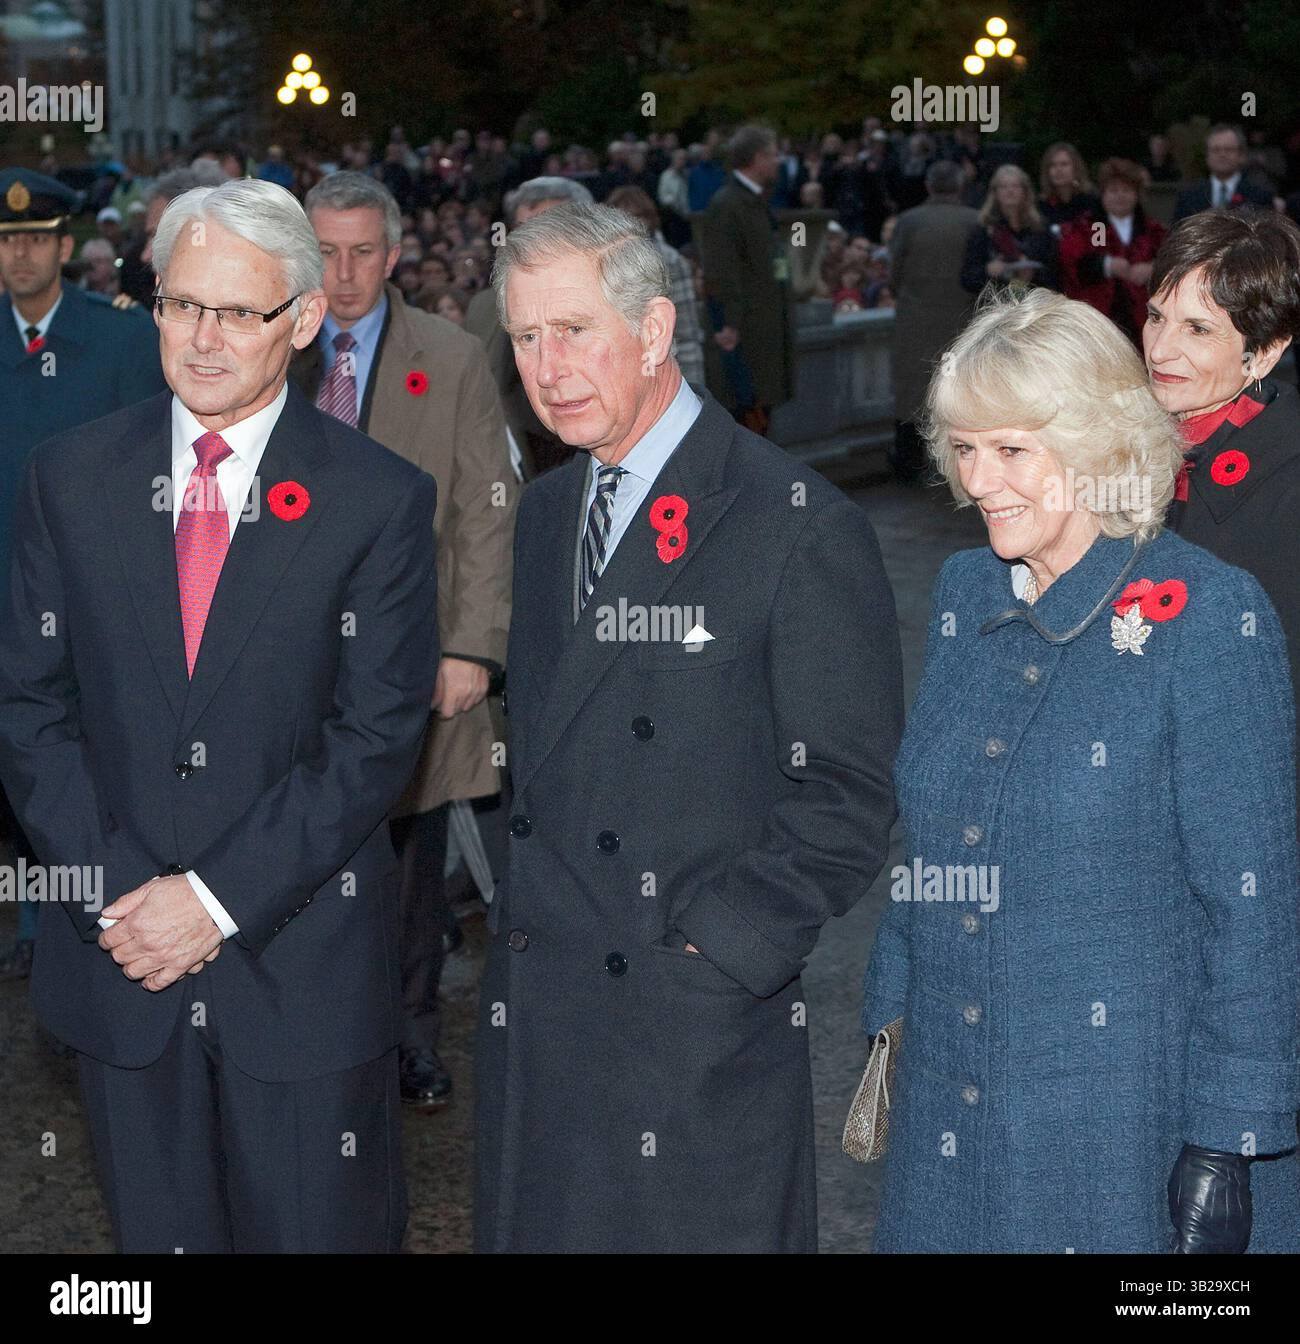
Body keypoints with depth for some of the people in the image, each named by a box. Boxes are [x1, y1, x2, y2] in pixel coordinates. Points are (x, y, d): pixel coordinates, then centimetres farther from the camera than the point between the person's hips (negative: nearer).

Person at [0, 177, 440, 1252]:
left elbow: (377, 738, -9)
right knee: (156, 1233, 14)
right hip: (117, 960, 3)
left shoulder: (380, 499, -5)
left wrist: (217, 899, -15)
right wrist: (113, 895, -10)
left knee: (322, 1233, 7)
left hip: (301, 958, -2)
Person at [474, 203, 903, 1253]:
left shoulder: (802, 527, -11)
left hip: (702, 1036, -6)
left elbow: (849, 799, -12)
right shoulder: (547, 511, 13)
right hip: (534, 1021, 6)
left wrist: (712, 953, -16)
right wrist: (521, 911, 8)